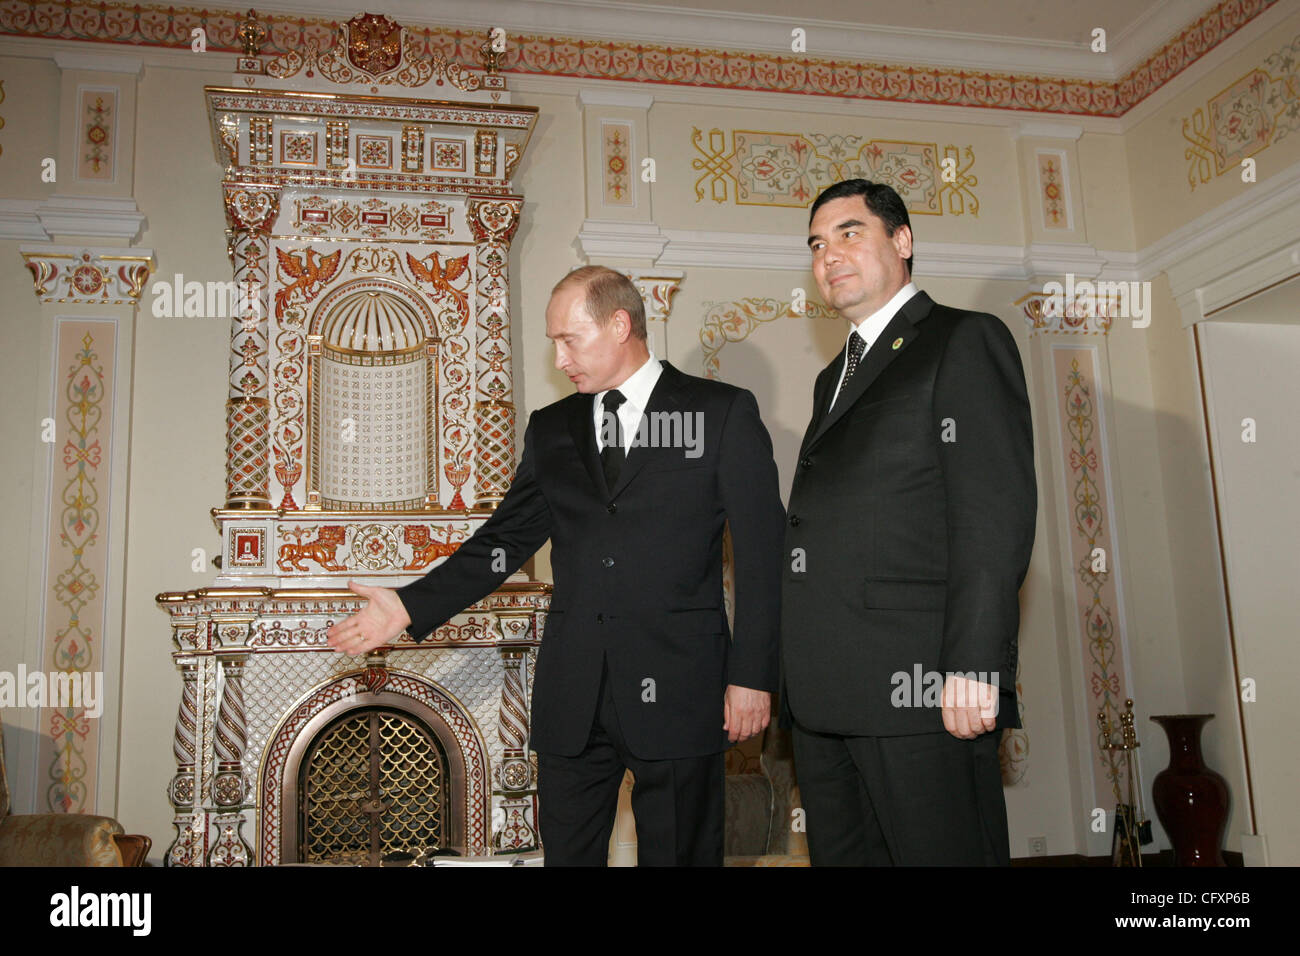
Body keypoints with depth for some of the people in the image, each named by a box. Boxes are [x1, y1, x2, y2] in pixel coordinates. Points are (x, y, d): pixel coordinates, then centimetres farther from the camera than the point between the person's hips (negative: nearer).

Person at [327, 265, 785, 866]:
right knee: (566, 851, 10)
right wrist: (412, 607, 3)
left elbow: (761, 553, -2)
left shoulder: (724, 414, 1)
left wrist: (751, 676, -6)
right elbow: (506, 539, 13)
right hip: (571, 699, 4)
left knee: (679, 853, 6)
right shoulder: (551, 429, 14)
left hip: (677, 689, -3)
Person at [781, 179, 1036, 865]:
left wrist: (973, 665, -20)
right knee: (840, 855, 13)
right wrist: (791, 678, 13)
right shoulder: (835, 377, 24)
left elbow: (996, 511, -11)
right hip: (822, 695, 8)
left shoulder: (965, 341, 0)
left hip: (918, 683, -8)